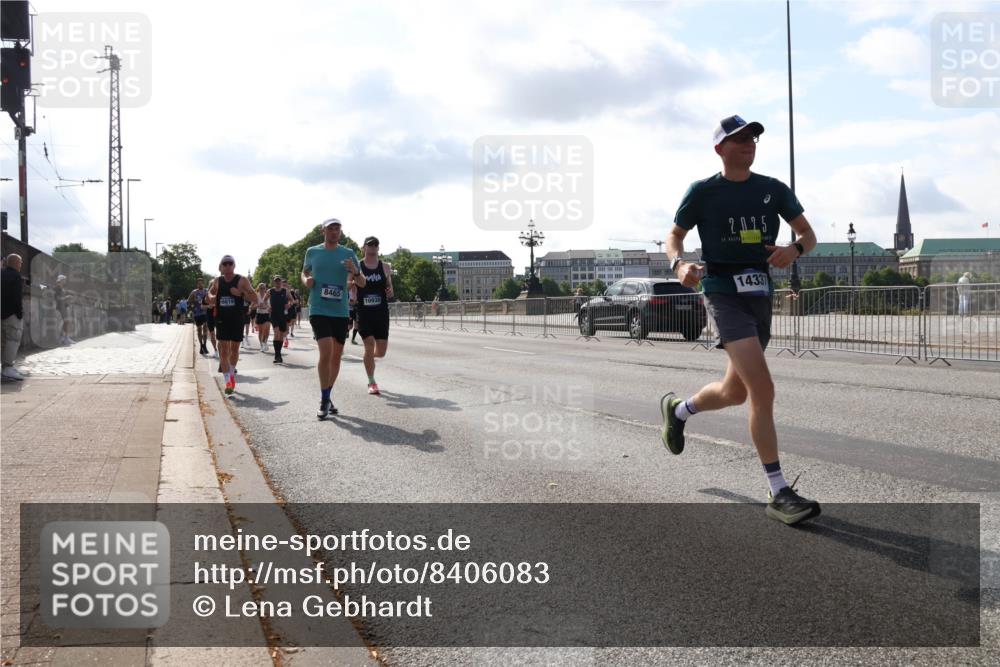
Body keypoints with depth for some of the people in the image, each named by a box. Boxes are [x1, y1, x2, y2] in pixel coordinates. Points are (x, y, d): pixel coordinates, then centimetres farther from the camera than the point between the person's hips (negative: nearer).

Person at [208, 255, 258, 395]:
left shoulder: (242, 280, -3)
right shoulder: (217, 281, 6)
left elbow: (254, 297, -5)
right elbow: (210, 292, 25)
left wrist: (241, 293, -20)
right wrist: (211, 297, 2)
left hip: (237, 319, -1)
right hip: (221, 319, 1)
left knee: (235, 348, 10)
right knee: (224, 349, -7)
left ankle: (232, 373, 34)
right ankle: (228, 381, -8)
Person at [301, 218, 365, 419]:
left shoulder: (348, 254, 5)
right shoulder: (312, 252, 5)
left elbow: (362, 283, 6)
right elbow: (304, 272, 22)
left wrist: (355, 272, -15)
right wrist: (306, 281, -1)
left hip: (341, 312, 3)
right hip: (319, 310, -3)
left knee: (336, 356, 9)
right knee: (326, 352, -17)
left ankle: (328, 397, 26)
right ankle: (324, 401, -7)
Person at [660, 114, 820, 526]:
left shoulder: (773, 189, 9)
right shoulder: (703, 192, -1)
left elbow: (808, 234, 11)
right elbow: (674, 236, 9)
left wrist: (794, 249, -13)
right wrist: (679, 265, -14)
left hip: (760, 294, 6)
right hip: (723, 294, -6)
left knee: (735, 392, 15)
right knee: (763, 389, -20)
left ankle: (678, 410, 47)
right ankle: (778, 494, -15)